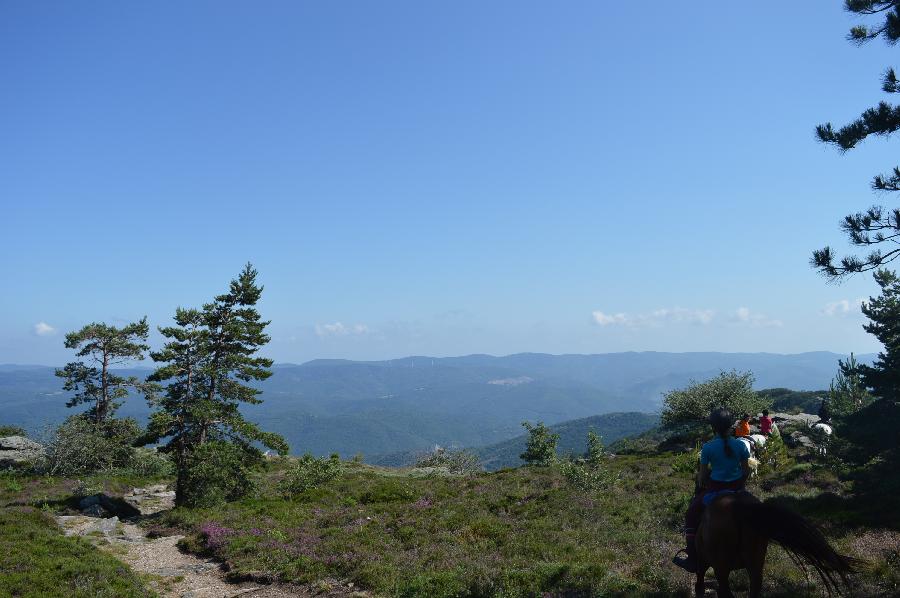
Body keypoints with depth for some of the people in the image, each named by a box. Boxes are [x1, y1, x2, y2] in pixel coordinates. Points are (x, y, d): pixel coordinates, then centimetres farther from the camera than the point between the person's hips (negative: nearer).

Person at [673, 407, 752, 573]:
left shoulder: (708, 448, -13)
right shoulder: (740, 445, -6)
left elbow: (702, 474, -6)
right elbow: (746, 470, 2)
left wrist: (702, 489, 13)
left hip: (715, 487, -3)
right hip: (736, 487, 3)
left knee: (691, 515, 13)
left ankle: (692, 559, 12)